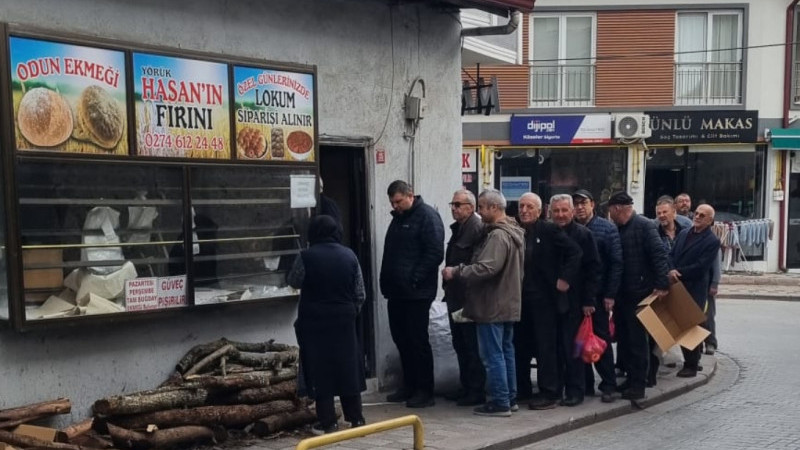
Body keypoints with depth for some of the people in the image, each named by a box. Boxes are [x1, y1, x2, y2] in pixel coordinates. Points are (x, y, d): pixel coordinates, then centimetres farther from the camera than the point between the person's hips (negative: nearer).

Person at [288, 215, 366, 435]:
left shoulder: (306, 257, -11)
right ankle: (356, 418, 18)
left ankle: (327, 422, 6)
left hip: (314, 322, -3)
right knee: (348, 367, 11)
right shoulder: (350, 255, 0)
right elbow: (360, 294, 4)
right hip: (344, 320, 3)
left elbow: (293, 282, 6)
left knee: (320, 370, 4)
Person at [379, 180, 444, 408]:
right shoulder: (398, 218, 18)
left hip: (417, 292, -9)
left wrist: (415, 279, -19)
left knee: (418, 340, -3)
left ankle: (425, 391, 6)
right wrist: (386, 282, 13)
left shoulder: (427, 216, -10)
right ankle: (409, 385, 24)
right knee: (400, 338, 13)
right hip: (396, 291, 9)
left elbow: (435, 253, -17)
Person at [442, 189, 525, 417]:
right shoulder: (514, 232, 13)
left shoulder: (498, 235, -19)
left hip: (492, 306, -10)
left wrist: (456, 272, -20)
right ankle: (510, 398, 24)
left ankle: (499, 402, 2)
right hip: (508, 304, 10)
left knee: (493, 355, -3)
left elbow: (486, 268, -29)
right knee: (506, 351, 16)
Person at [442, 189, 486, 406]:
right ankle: (466, 387, 26)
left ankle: (476, 391, 7)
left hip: (469, 298, -10)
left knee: (472, 346, -2)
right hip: (456, 297, 10)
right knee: (460, 344, 16)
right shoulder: (458, 227, 15)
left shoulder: (477, 227, -14)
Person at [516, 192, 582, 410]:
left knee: (546, 346, -2)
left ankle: (549, 392, 6)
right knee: (520, 345, 12)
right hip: (519, 298, 5)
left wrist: (565, 278, -13)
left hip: (543, 297, -5)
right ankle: (521, 389, 24)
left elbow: (575, 252, -8)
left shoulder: (550, 230, -5)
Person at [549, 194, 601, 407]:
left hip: (574, 301, -4)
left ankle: (575, 391, 12)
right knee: (554, 347, 8)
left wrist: (588, 300, -11)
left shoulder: (583, 235, -3)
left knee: (572, 348, 1)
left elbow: (593, 269, -5)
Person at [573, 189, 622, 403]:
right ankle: (585, 383, 19)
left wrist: (610, 294, -11)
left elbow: (616, 262, -6)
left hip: (598, 294, -3)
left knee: (601, 338, 3)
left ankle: (608, 385, 12)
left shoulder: (607, 228, -2)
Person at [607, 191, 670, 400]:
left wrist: (662, 284, -23)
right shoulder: (617, 229, 13)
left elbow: (660, 255, -17)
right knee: (623, 338, 13)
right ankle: (631, 378, 24)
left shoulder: (644, 226, -10)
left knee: (637, 338, -2)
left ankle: (638, 385, 5)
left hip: (639, 293, -8)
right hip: (621, 293, 8)